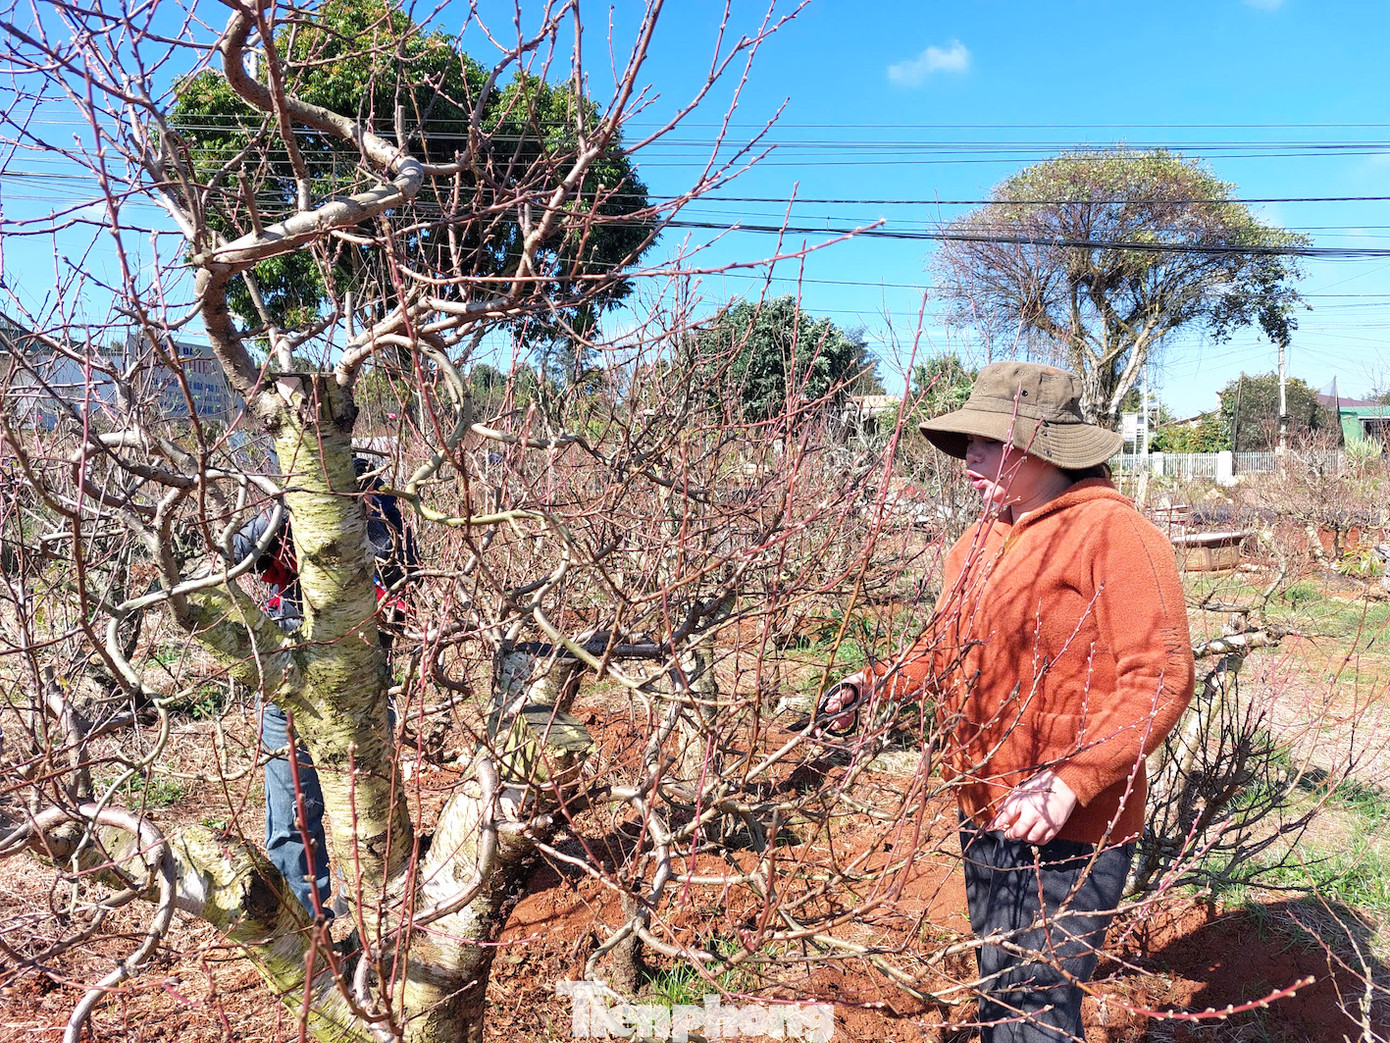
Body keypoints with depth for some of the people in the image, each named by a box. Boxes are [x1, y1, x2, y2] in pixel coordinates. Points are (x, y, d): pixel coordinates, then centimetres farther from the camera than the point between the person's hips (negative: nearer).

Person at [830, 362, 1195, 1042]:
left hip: (1066, 832, -8)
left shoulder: (1111, 533, -15)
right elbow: (947, 650, 19)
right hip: (983, 819, 8)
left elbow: (1160, 678, -20)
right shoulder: (979, 542, 9)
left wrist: (1070, 782, -27)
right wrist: (873, 686, 3)